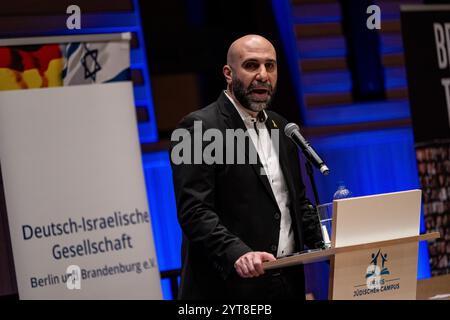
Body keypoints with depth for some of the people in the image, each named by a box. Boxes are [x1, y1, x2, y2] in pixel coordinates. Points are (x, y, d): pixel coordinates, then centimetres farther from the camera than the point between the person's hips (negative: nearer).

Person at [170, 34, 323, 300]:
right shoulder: (198, 128, -9)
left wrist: (325, 244, 2)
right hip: (229, 286, -7)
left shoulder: (281, 127, 14)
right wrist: (237, 254, -31)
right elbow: (194, 211, -17)